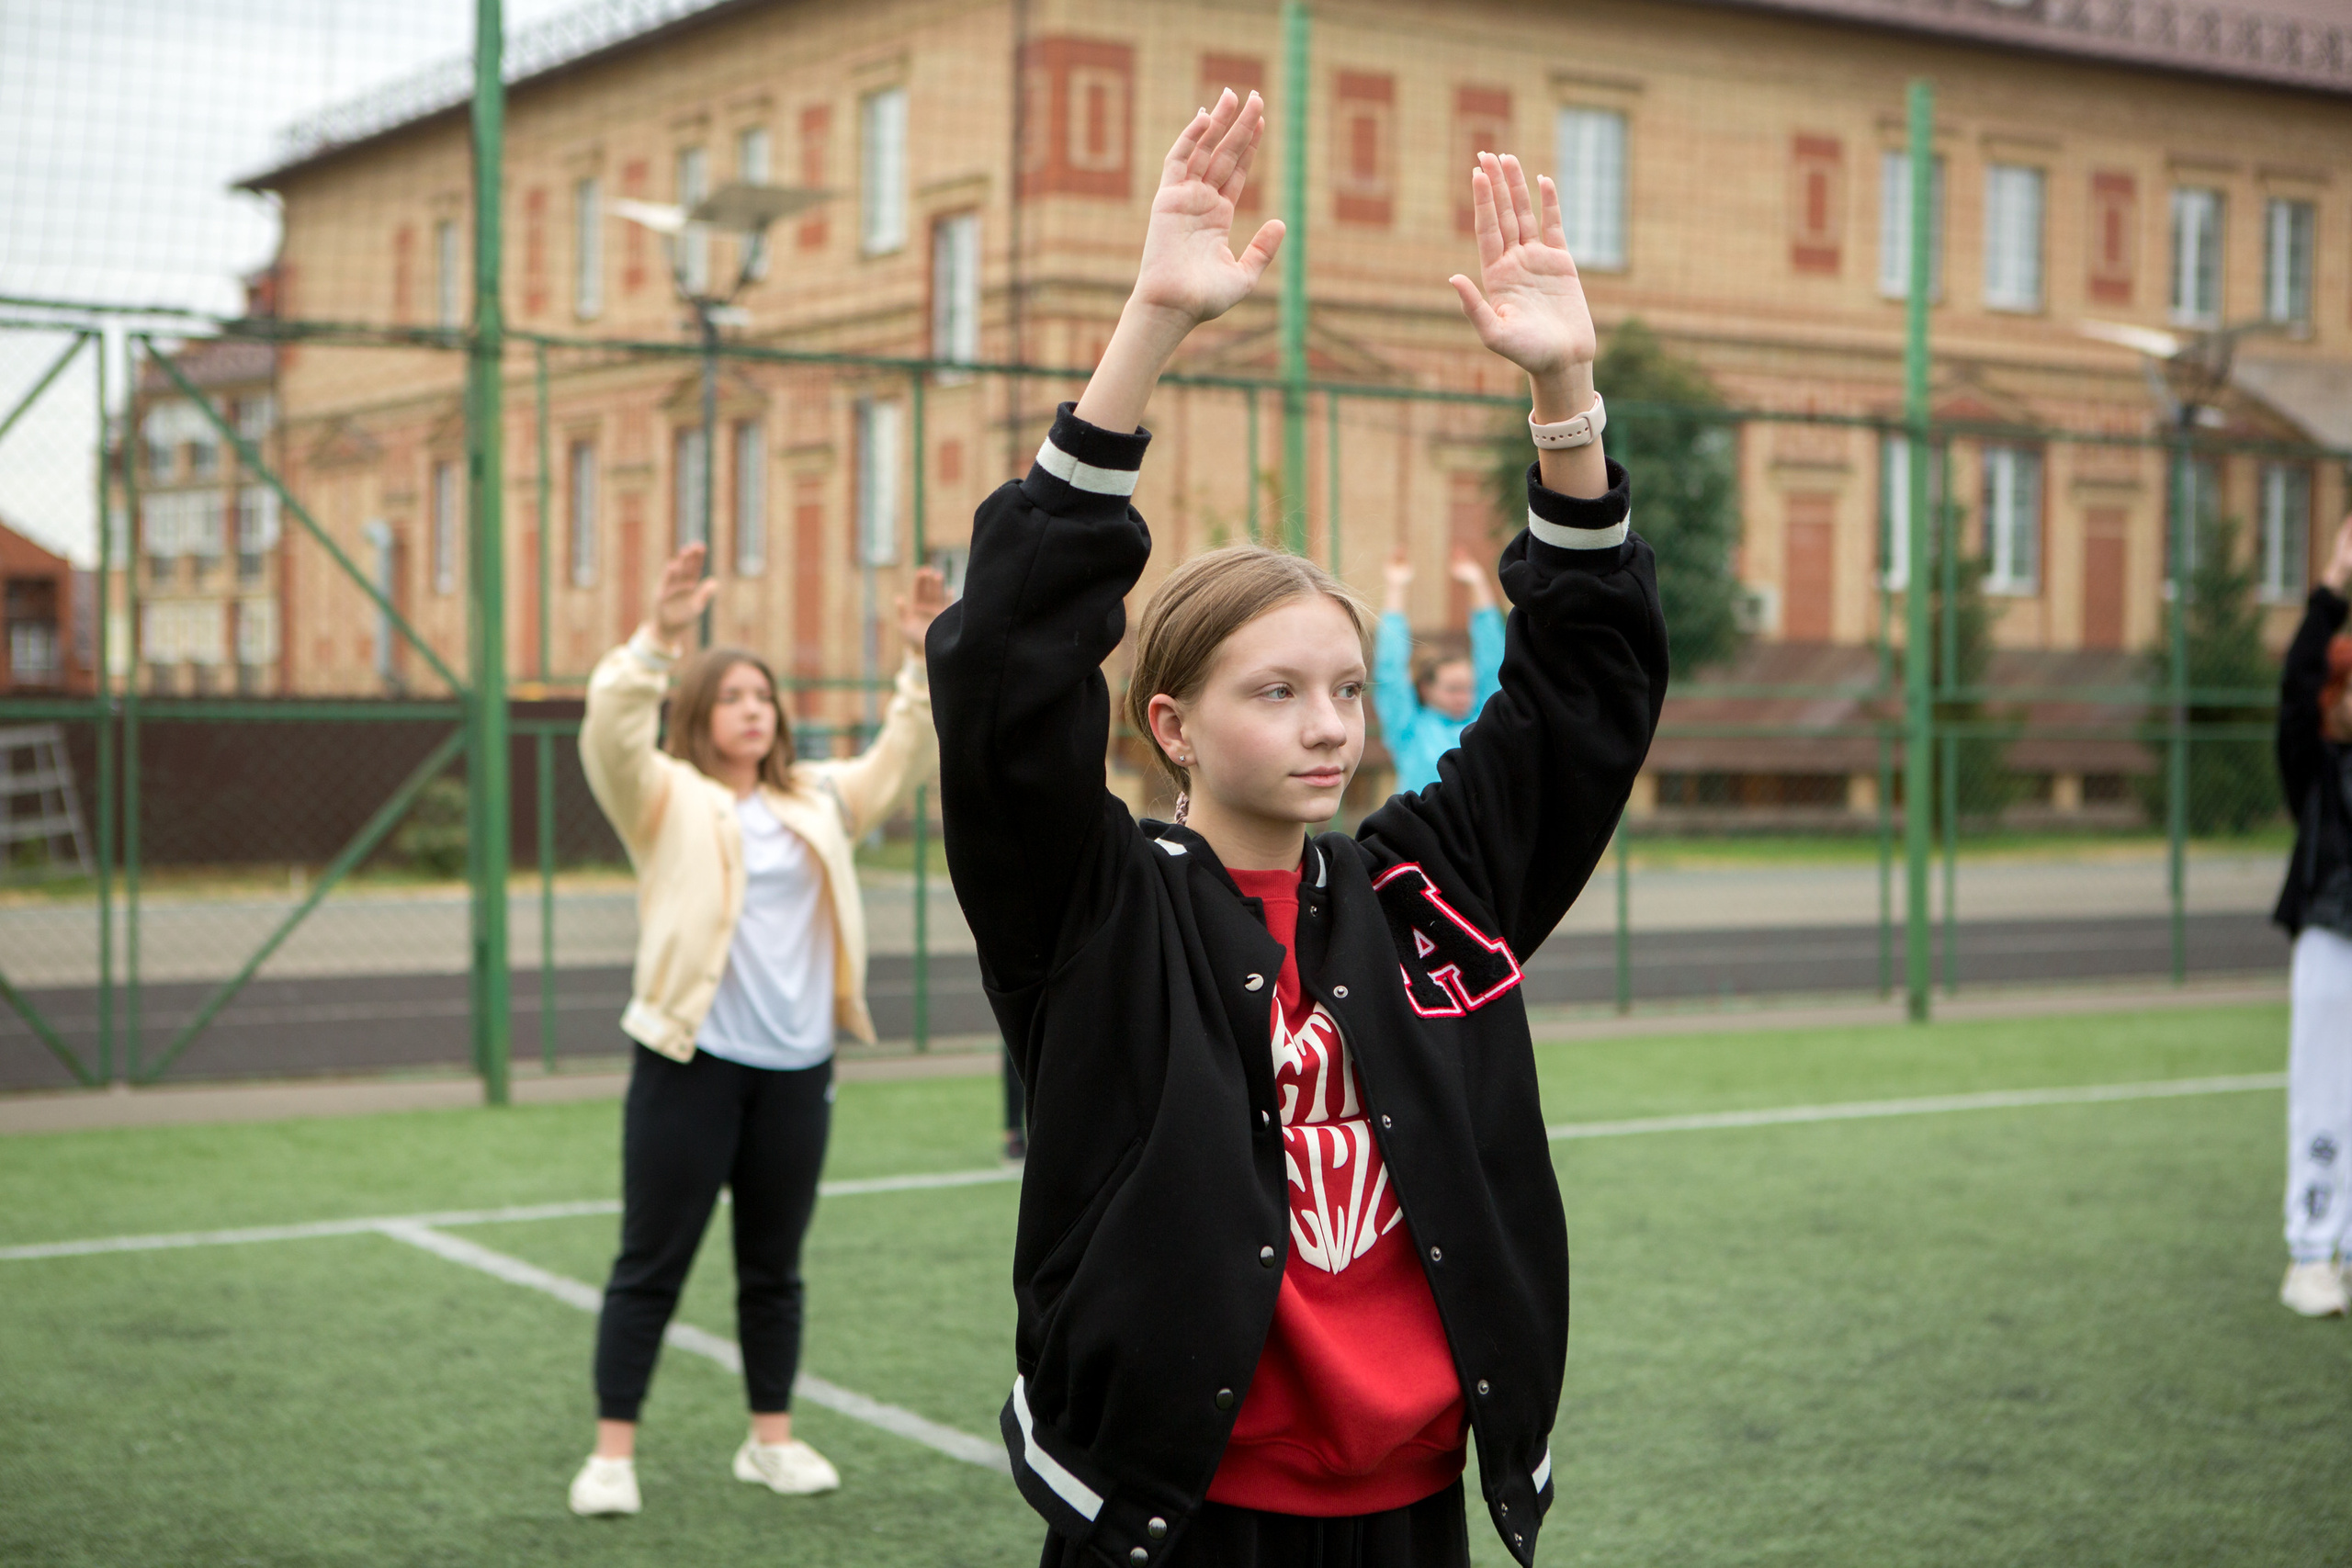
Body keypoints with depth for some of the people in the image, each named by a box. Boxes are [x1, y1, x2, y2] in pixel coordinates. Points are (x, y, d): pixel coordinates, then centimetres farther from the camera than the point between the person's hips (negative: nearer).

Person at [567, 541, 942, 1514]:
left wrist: (924, 661, 0)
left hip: (796, 1068, 5)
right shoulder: (666, 799, -2)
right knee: (652, 1264, 1)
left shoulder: (817, 802, 13)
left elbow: (907, 756, 13)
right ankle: (612, 1454, 7)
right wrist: (659, 637, -32)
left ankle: (771, 1440, 24)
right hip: (690, 1064, -5)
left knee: (774, 1267, 14)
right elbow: (612, 734, -20)